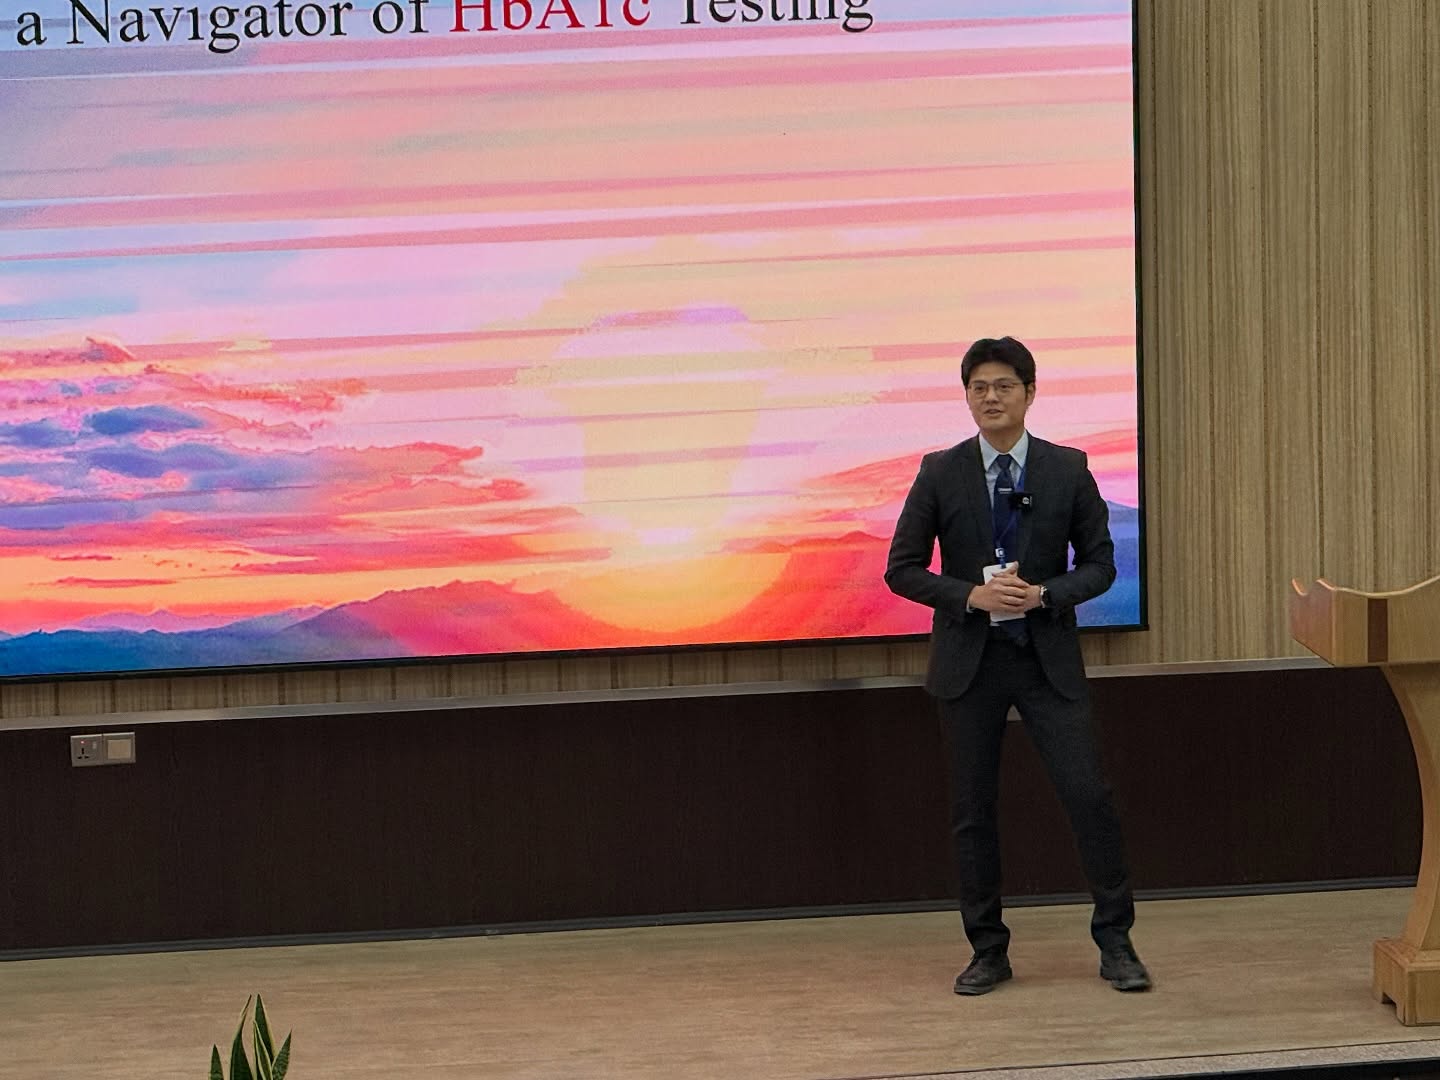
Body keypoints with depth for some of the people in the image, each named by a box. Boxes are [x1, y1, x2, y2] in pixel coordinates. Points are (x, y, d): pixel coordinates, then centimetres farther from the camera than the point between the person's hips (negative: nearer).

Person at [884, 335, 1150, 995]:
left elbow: (1099, 563, 5)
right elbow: (903, 570, 1)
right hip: (968, 661, 0)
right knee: (971, 810, 5)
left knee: (1088, 795, -6)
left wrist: (1045, 593, -14)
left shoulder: (1067, 470, 1)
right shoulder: (940, 473, 0)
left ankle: (1115, 943, 6)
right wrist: (971, 596, -14)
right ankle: (988, 951, 16)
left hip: (1047, 658, 0)